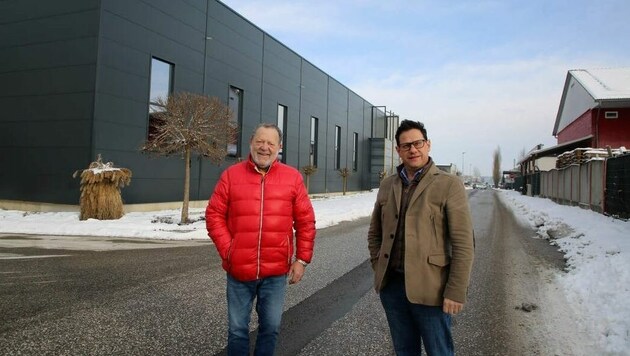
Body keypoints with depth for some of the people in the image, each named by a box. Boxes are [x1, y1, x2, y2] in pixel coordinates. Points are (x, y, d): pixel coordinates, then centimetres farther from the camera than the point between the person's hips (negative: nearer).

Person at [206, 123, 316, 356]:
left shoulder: (292, 177, 0)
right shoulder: (231, 175, 0)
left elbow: (306, 221, 3)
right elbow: (214, 215, 0)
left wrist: (302, 259, 0)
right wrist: (227, 250, -9)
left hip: (276, 271, 1)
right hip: (239, 270, 0)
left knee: (271, 328, 15)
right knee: (237, 329, 14)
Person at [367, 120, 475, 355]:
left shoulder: (449, 185, -7)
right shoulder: (387, 185, 8)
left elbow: (463, 244, -10)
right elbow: (374, 233, 16)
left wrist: (456, 291, -13)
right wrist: (378, 269, 7)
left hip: (429, 288, -4)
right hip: (391, 285, 4)